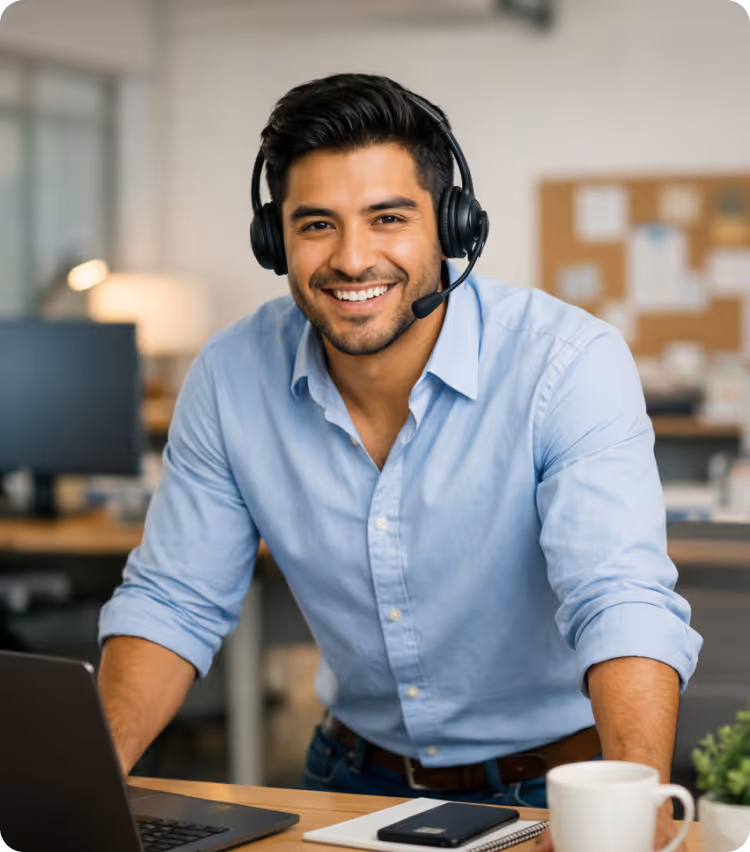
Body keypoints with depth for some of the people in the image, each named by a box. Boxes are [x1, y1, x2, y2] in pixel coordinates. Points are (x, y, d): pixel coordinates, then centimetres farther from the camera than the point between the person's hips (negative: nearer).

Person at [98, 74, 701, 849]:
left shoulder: (571, 363, -19)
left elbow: (622, 604, -29)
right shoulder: (231, 377, -7)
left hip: (552, 786, -2)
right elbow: (172, 602, -1)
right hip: (358, 775, 3)